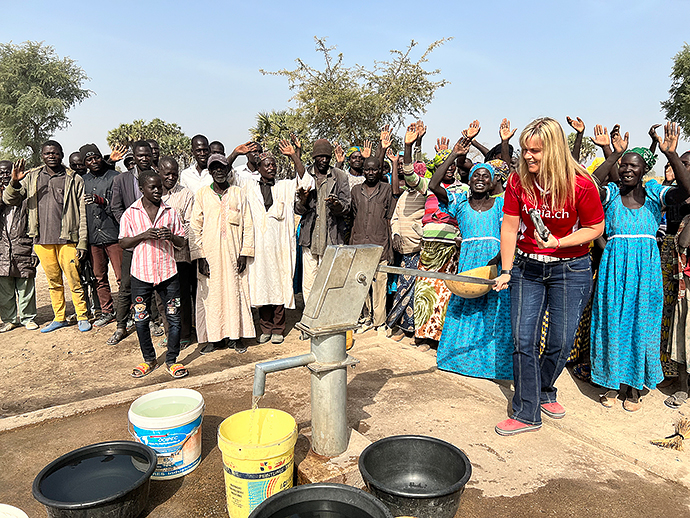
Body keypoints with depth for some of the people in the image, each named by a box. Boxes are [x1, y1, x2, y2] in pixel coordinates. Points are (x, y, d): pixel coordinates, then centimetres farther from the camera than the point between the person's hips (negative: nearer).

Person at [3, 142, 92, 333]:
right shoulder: (31, 178, 10)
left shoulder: (75, 180, 0)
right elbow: (9, 200, 8)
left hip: (67, 239, -3)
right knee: (53, 282, 13)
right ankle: (59, 318, 24)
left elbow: (83, 213, -1)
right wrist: (14, 183, -13)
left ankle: (82, 317, 13)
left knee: (74, 280, -1)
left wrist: (82, 242, -6)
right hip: (42, 240, 3)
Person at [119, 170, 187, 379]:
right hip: (141, 273, 0)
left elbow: (182, 242, 8)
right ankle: (149, 359, 27)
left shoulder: (170, 212, 5)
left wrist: (171, 237, -14)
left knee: (174, 318, 2)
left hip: (168, 273, 1)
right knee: (141, 320, 8)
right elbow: (123, 243, 2)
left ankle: (171, 360, 18)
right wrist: (144, 235, -14)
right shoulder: (130, 213, 2)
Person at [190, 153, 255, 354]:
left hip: (233, 253, 0)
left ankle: (236, 336, 14)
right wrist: (200, 256, -5)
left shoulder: (239, 194, 7)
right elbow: (195, 227, 4)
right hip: (210, 254, 0)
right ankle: (214, 337, 14)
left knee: (235, 291, 3)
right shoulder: (201, 194, 5)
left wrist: (244, 253, -3)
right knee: (210, 294, 2)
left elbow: (248, 226, 6)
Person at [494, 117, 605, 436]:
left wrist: (557, 242, -20)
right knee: (523, 339, -3)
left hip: (569, 269, -2)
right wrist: (506, 271, -1)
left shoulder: (580, 184, -15)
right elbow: (509, 228, -1)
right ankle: (527, 413, 9)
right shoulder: (518, 181, -7)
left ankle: (543, 391, 33)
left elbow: (595, 228, -4)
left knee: (561, 342, 3)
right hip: (527, 266, 2)